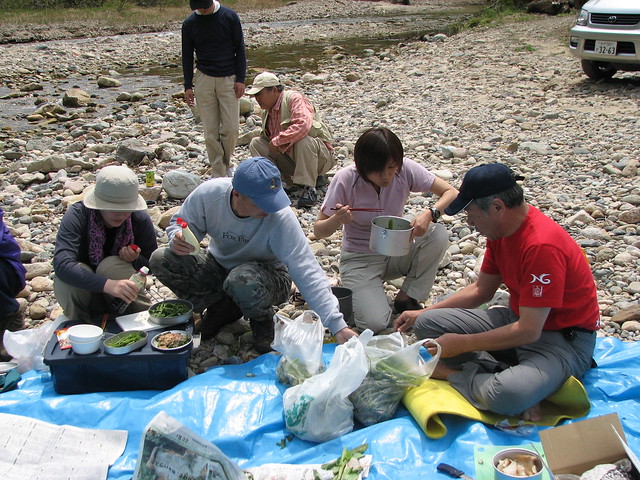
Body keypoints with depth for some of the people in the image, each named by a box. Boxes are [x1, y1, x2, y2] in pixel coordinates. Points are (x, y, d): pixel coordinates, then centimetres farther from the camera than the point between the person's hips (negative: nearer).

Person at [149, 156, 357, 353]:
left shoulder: (280, 217, -31)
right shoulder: (208, 193, -23)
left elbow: (307, 272, -32)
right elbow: (181, 223, -3)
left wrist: (337, 326, -38)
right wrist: (178, 240, -30)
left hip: (267, 274, -3)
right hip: (219, 266, 4)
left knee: (242, 280, -40)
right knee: (161, 260, -18)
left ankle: (262, 320, -2)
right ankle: (223, 307, 4)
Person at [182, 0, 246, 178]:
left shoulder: (230, 17, -2)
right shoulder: (189, 23, 2)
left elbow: (240, 49, 2)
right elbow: (187, 55, 9)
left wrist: (240, 78, -4)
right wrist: (188, 85, 4)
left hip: (228, 79, -1)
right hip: (204, 79, 1)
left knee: (231, 128, -4)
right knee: (210, 131, 0)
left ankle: (227, 163, 21)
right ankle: (218, 173, 8)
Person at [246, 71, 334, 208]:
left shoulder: (294, 98, -14)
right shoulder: (267, 111, 10)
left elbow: (303, 125, -32)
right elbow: (268, 138, 20)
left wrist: (277, 141, -25)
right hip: (289, 157, 7)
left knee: (303, 141, -39)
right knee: (255, 143, -4)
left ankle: (309, 188, -27)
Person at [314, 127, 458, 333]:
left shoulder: (405, 169, -15)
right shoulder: (345, 180, -22)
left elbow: (451, 193, -11)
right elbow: (318, 231, -15)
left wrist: (430, 214, -31)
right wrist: (337, 220, -38)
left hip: (395, 252, 4)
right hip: (360, 259, -3)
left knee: (439, 235, -25)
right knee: (375, 323, -24)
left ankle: (406, 298, -5)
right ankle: (355, 293, 11)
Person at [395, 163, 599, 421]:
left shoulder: (542, 245, -29)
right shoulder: (500, 229, 0)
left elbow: (528, 331, -27)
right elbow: (481, 289, 12)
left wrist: (462, 344, -20)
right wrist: (422, 313, 8)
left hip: (564, 337, -8)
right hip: (518, 318, 9)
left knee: (507, 395, -37)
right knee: (428, 323, -6)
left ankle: (451, 373, -8)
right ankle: (504, 372, -15)